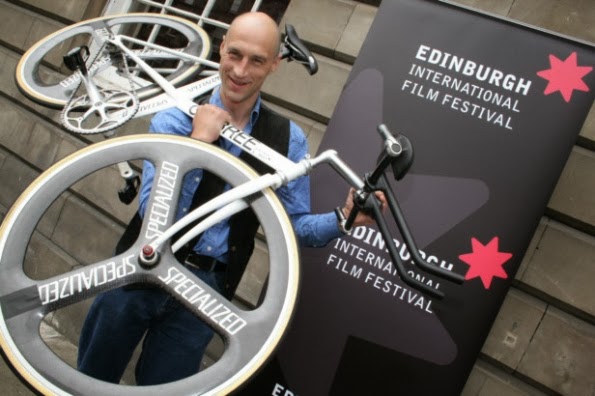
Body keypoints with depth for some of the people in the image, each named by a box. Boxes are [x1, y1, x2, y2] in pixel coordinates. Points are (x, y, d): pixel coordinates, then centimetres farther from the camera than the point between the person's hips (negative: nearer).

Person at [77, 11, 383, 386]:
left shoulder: (287, 138, -2)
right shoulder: (176, 119, -8)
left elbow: (293, 223, 1)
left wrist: (343, 220, -18)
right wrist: (198, 141, -23)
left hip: (204, 288, 1)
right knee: (90, 381, 16)